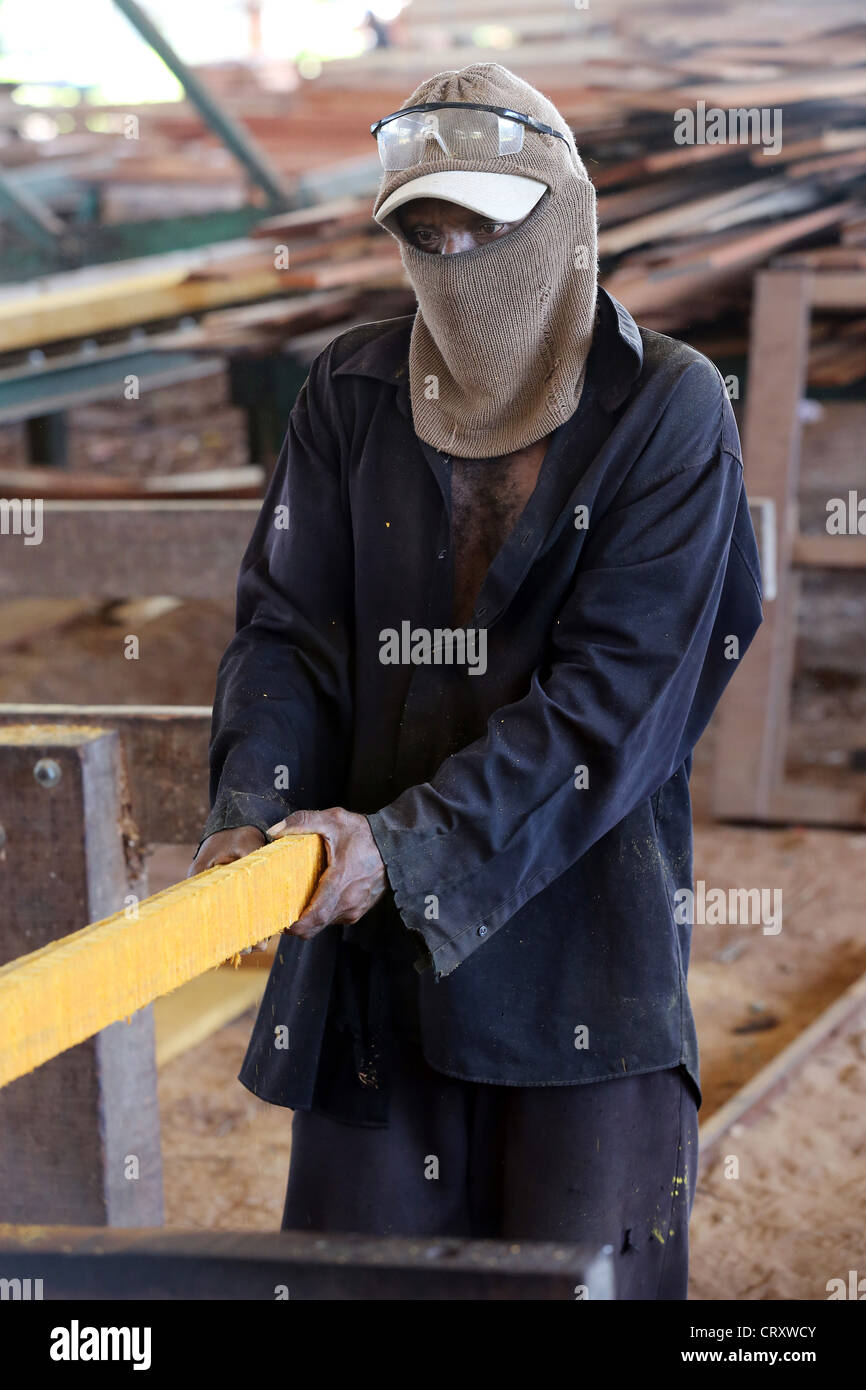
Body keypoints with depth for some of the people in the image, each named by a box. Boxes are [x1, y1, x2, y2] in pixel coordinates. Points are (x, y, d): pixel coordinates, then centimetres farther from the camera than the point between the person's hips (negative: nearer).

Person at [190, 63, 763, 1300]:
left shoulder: (668, 411, -5)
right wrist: (251, 811, -15)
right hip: (376, 928, 3)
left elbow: (612, 697, -12)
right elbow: (288, 623, 4)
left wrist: (406, 840, -19)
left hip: (584, 920, -3)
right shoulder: (352, 394, 7)